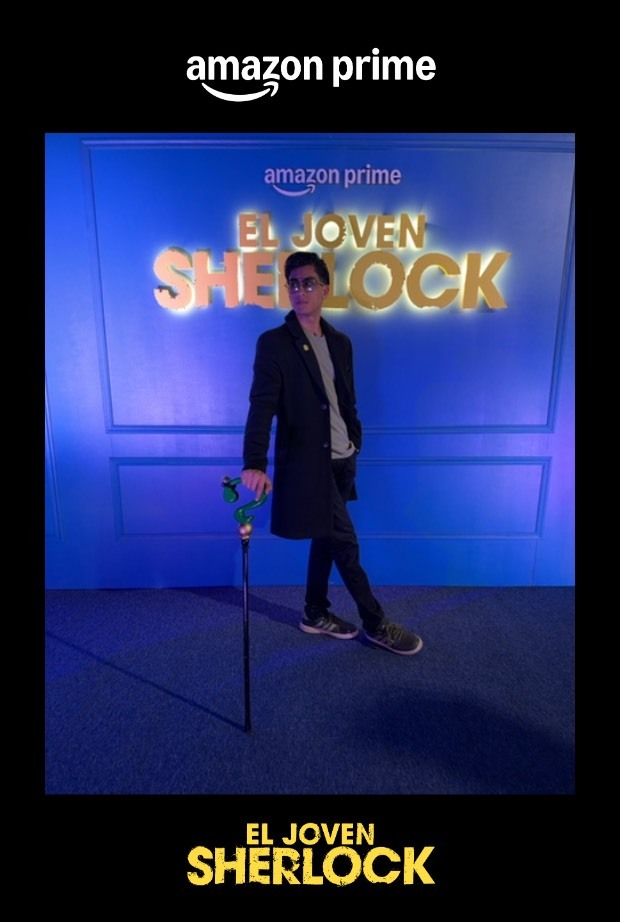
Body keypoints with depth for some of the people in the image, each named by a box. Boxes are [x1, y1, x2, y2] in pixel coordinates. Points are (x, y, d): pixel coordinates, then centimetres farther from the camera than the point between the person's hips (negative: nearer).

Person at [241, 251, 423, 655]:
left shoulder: (341, 342, 9)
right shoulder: (273, 342, -9)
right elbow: (262, 405, -20)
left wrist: (355, 444, 12)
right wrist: (255, 463, -32)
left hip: (340, 460, 6)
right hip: (307, 462, -6)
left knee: (327, 537, 16)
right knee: (345, 542, 0)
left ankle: (316, 614, 34)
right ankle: (376, 623, 17)